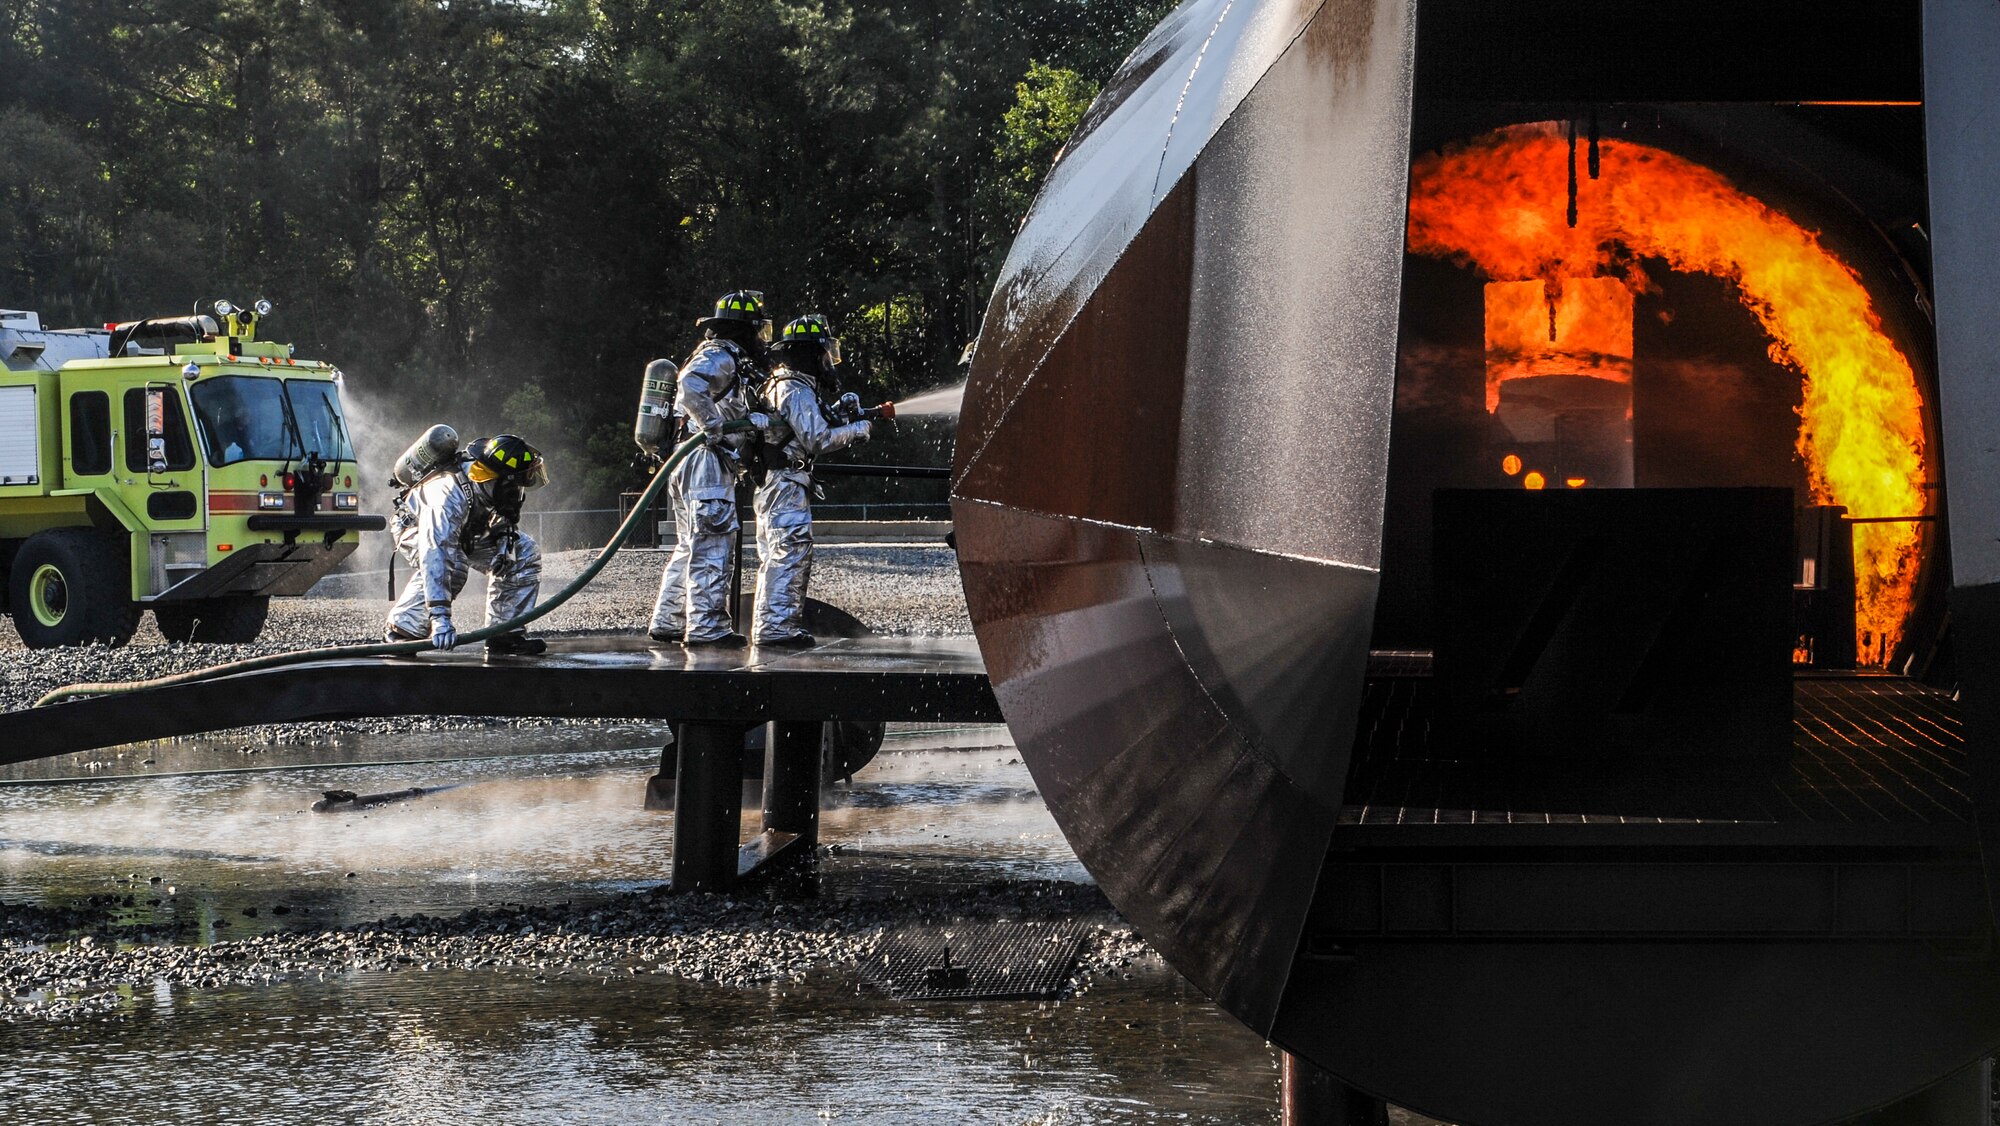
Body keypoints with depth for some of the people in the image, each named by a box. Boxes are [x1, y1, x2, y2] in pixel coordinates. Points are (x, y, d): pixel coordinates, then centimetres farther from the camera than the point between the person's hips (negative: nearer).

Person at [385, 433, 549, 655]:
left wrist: (504, 543, -28)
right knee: (451, 565, -37)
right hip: (417, 530, -7)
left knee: (524, 553, -7)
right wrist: (439, 616, -59)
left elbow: (507, 519, -4)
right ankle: (405, 631, -22)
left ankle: (504, 633, 2)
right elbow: (434, 554, -53)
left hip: (469, 533, 7)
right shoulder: (448, 495, -46)